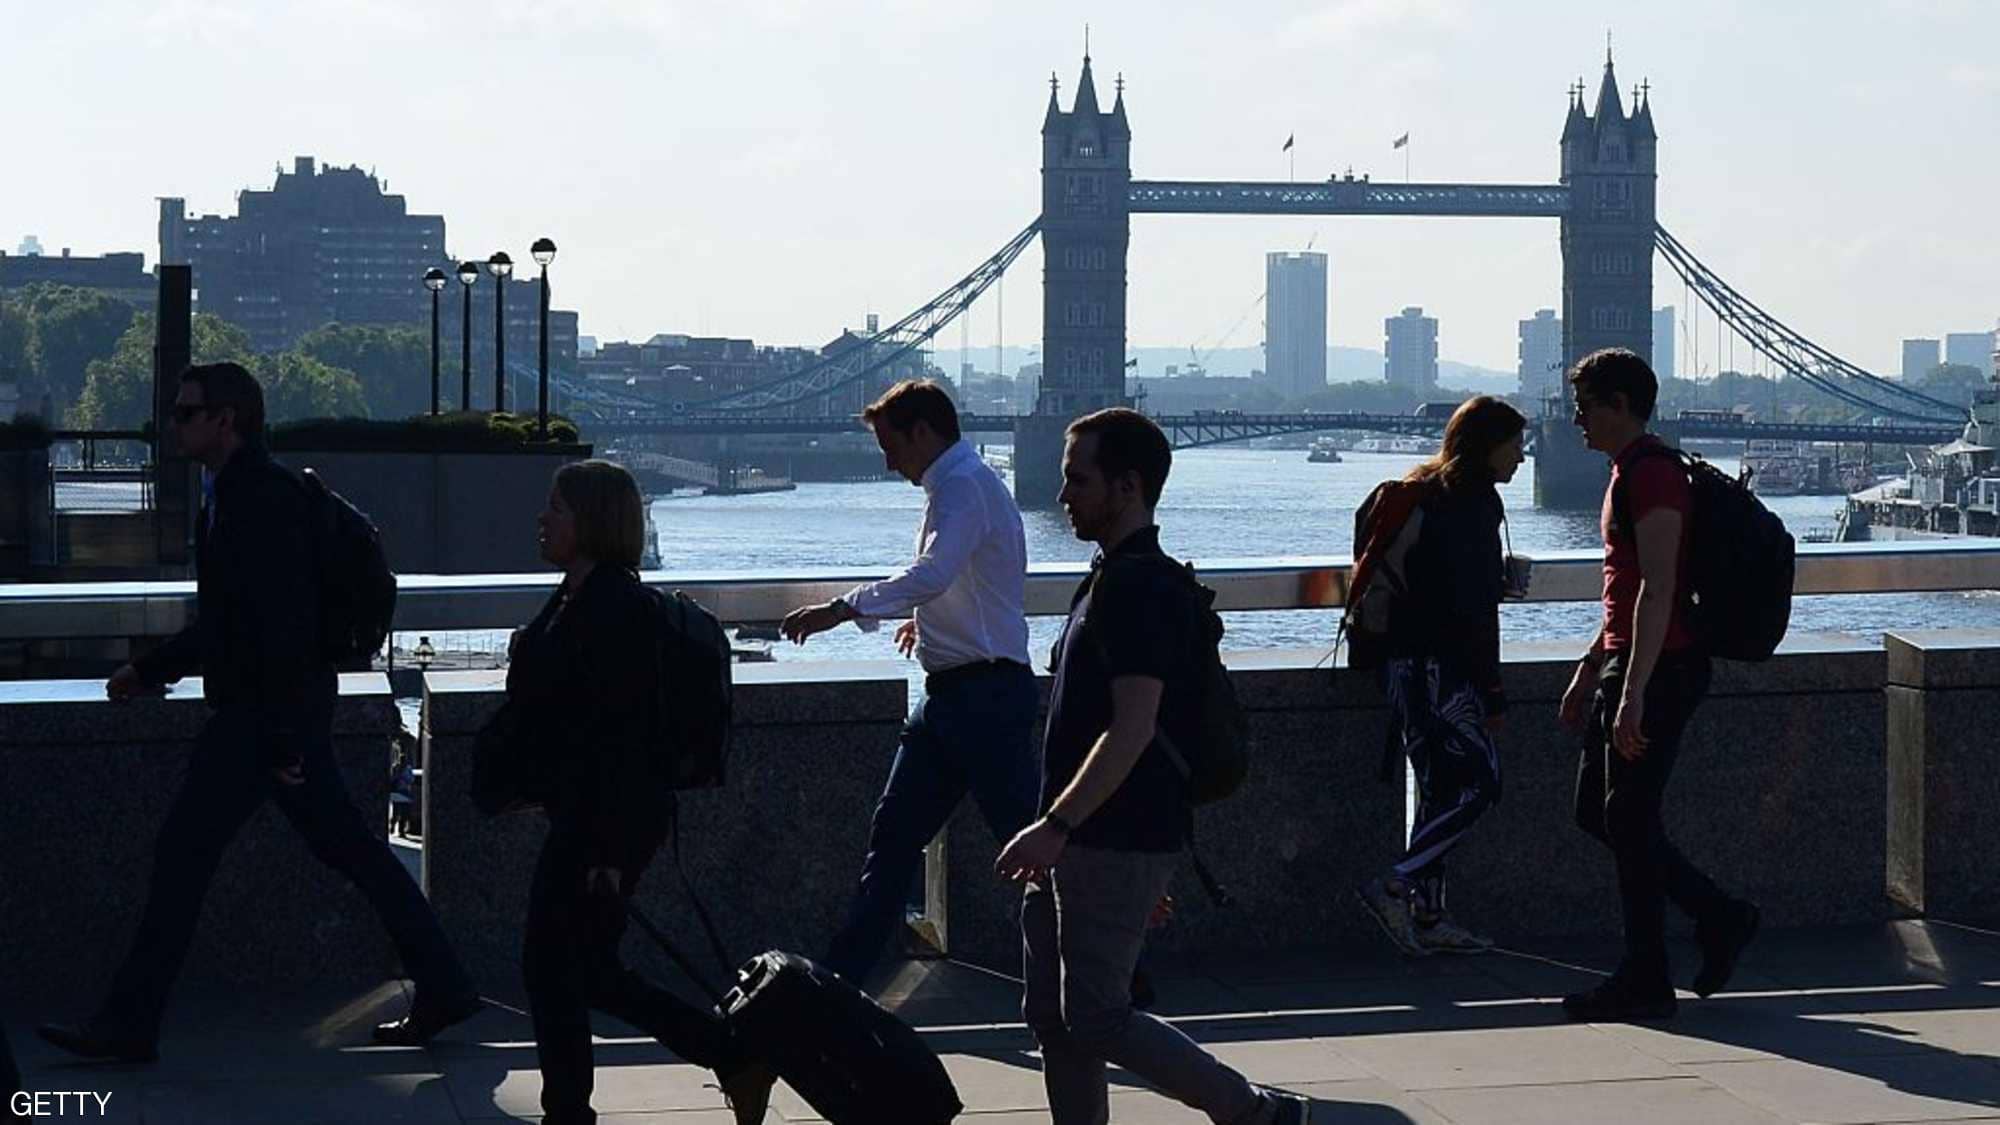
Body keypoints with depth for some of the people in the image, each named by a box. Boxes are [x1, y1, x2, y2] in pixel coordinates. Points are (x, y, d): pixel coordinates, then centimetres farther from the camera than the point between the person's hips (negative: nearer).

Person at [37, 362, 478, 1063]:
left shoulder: (261, 497, -16)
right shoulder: (233, 495, 17)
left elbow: (285, 622, -22)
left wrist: (282, 734, -24)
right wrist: (150, 669, 22)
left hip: (263, 714, -10)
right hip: (269, 713, 10)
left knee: (184, 853, -5)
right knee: (349, 849, 11)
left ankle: (130, 1024, 0)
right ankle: (441, 987, 13)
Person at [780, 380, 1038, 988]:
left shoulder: (965, 486, -14)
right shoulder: (960, 483, 17)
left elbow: (932, 574, -29)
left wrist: (842, 608, -30)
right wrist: (930, 619, 33)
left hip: (984, 690, -10)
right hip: (951, 693, 10)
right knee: (893, 832, 10)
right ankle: (839, 977, 13)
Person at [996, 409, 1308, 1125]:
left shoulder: (1140, 587, -17)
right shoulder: (1114, 578, 16)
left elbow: (1131, 730, -25)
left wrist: (1055, 826, -25)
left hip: (1117, 845, -10)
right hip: (1085, 842, 10)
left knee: (1095, 1019, -7)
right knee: (1053, 1013, 10)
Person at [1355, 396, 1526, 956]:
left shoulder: (1427, 492, 16)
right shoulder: (1468, 504, -14)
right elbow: (1470, 607, -17)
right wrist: (1493, 693, -15)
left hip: (1408, 661, 10)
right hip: (1437, 668, -10)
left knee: (1443, 786, 12)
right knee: (1478, 782, -8)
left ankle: (1427, 917, 13)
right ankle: (1395, 886, -11)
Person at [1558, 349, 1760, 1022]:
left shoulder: (1651, 475, -16)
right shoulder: (1631, 473, 18)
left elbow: (1657, 591, -23)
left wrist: (1633, 694, -27)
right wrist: (1590, 668, 25)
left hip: (1658, 671, -11)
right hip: (1625, 666, 11)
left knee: (1629, 821, -5)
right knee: (1596, 812, 12)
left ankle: (1644, 983, 2)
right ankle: (1719, 919, 17)